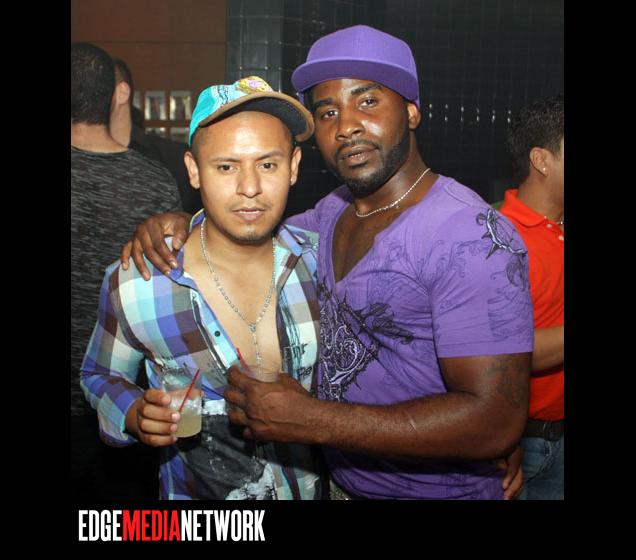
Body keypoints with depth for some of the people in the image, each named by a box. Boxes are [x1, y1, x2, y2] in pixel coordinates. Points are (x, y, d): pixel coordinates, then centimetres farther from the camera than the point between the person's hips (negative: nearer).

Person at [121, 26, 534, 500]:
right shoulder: (334, 212, 1)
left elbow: (495, 421, -30)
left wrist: (310, 421, -29)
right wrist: (180, 226, -5)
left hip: (436, 489, -7)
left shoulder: (472, 236, -25)